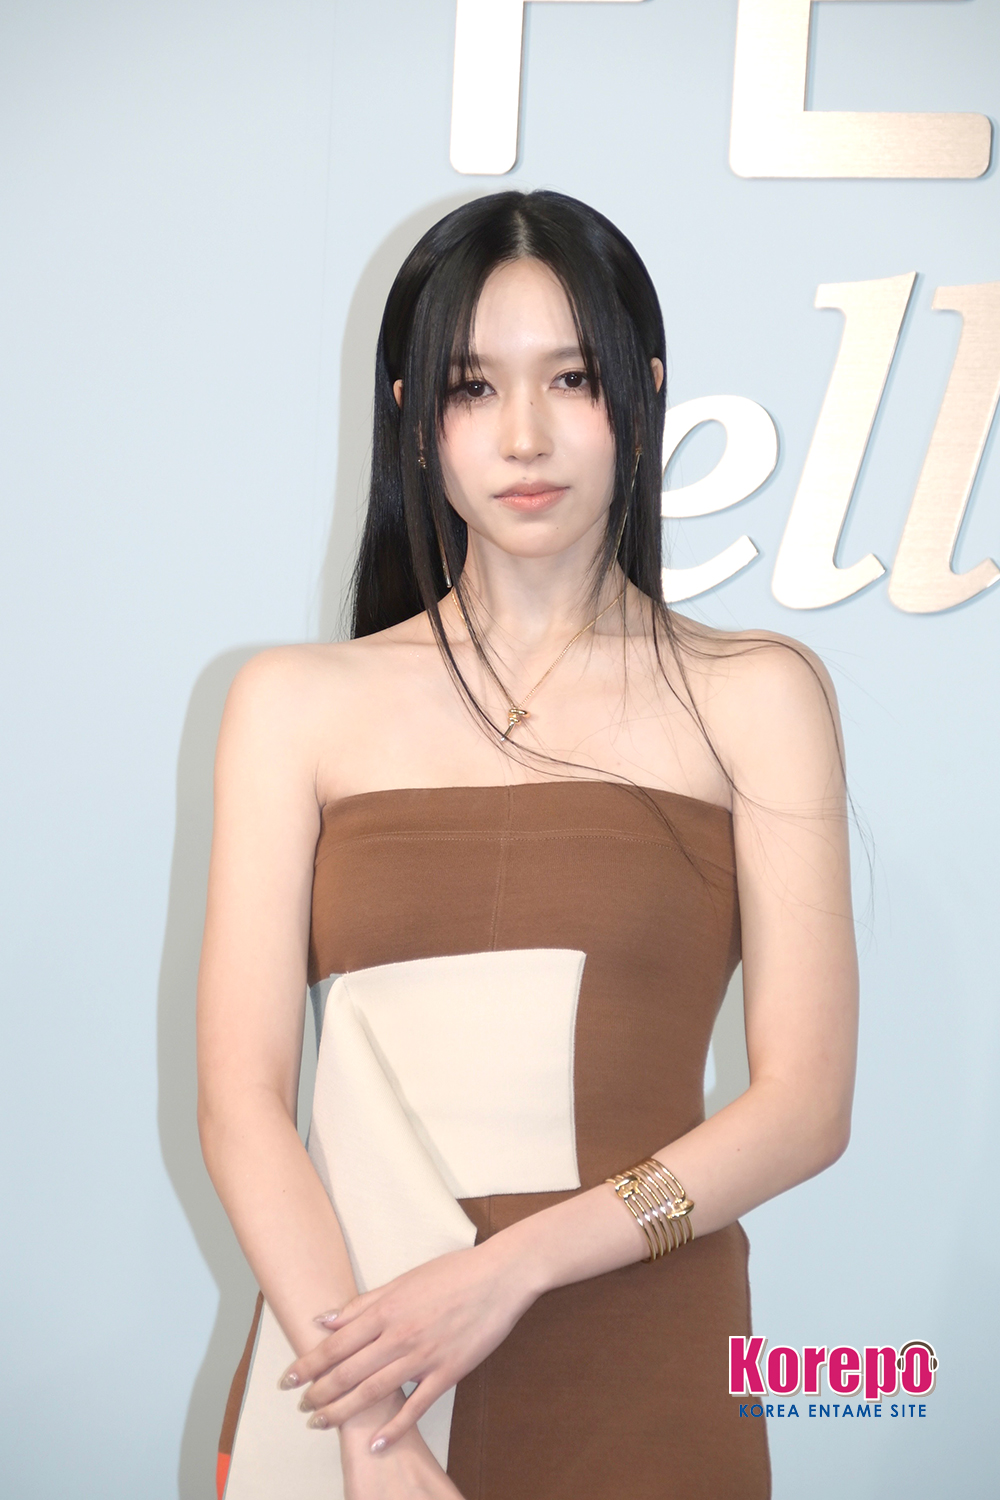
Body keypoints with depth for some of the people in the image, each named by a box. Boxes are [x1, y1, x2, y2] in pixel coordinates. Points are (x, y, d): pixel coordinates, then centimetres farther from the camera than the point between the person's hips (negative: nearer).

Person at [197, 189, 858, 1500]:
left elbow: (807, 1105, -4)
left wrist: (516, 1262, -16)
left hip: (642, 1385, 0)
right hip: (349, 1359, 1)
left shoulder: (755, 695, 1)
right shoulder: (299, 704, 3)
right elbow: (242, 1100, -4)